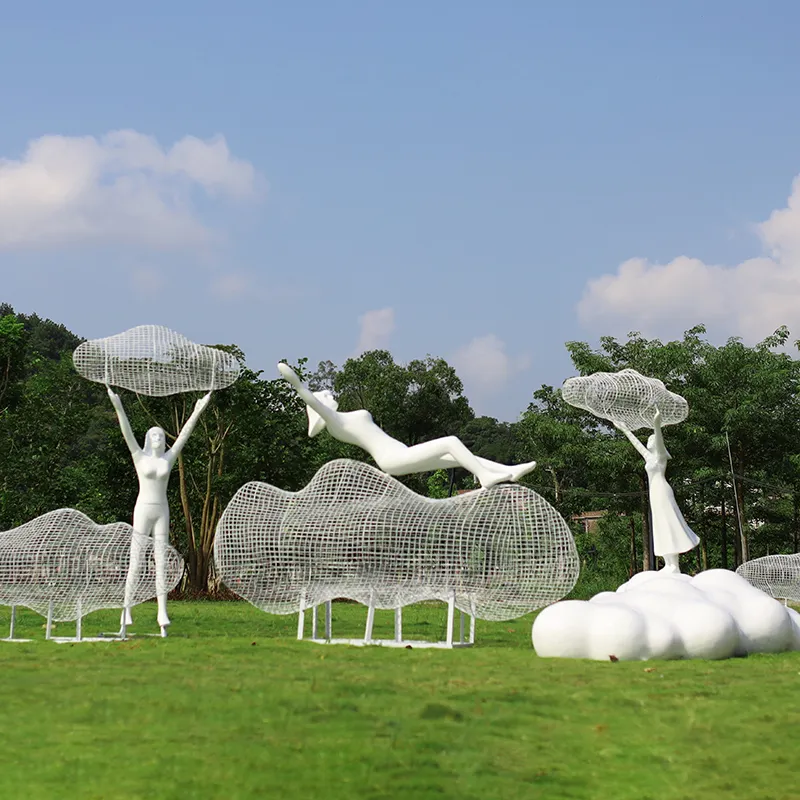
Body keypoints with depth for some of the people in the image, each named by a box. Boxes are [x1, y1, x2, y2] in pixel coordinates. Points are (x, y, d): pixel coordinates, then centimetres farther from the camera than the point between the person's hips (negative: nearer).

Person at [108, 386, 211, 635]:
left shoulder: (169, 457, 8)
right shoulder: (140, 457, 1)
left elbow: (183, 435, 4)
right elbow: (127, 433, -10)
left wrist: (196, 413, -3)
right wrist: (118, 407, -21)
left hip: (162, 512, 3)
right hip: (143, 510, -3)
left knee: (161, 562, 1)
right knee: (135, 562, -3)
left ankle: (162, 612, -1)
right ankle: (126, 609, 3)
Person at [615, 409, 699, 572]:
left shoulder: (660, 455, -1)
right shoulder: (649, 456, 20)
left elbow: (659, 439, -19)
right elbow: (636, 443, 31)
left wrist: (657, 424, -36)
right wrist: (625, 430, 37)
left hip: (662, 491, -9)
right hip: (655, 493, 9)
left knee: (668, 525, -12)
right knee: (661, 527, 5)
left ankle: (674, 566, -16)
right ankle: (668, 565, 3)